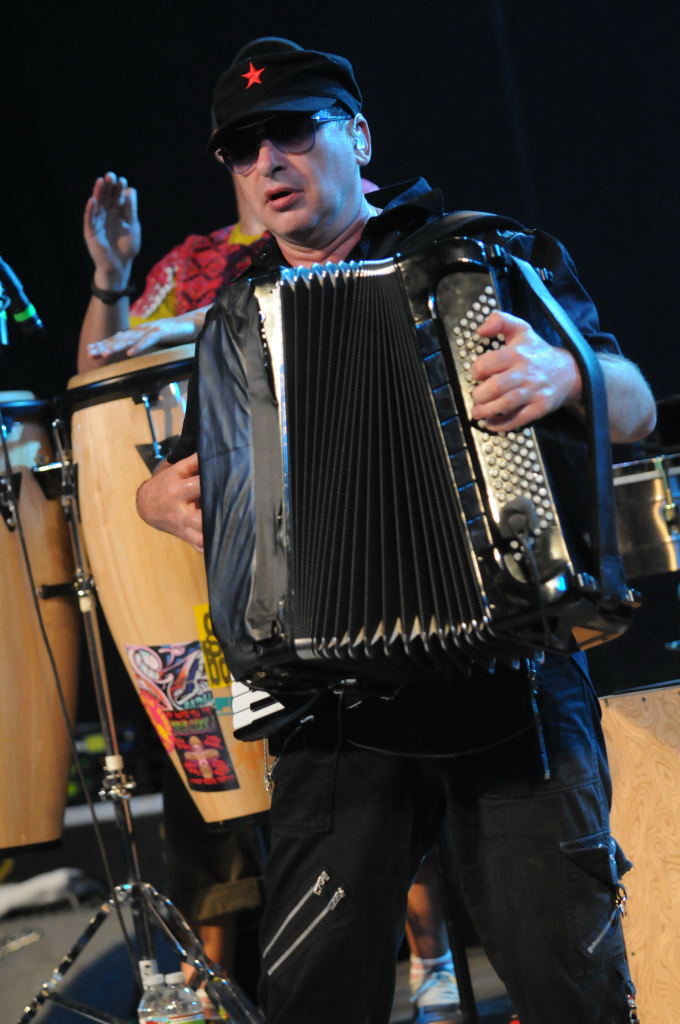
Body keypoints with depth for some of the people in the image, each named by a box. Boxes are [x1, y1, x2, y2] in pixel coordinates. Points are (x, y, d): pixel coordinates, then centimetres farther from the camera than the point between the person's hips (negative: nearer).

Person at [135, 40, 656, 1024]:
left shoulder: (488, 257, 7)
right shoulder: (237, 321, 17)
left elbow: (636, 408, 3)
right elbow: (198, 474, 27)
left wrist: (566, 373, -20)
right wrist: (165, 496, 4)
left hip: (513, 677, -2)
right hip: (341, 708, 3)